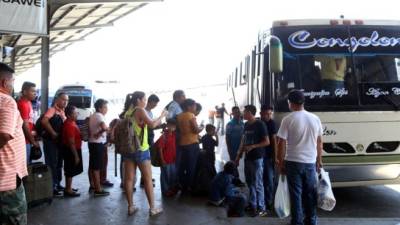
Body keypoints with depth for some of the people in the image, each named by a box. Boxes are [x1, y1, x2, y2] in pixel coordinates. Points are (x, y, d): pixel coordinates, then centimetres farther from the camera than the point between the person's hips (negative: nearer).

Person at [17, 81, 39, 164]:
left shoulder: (28, 102, 11)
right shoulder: (23, 104, -19)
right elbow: (25, 125, -20)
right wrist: (33, 141, -13)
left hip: (27, 139, 10)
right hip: (24, 140, -10)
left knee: (27, 163, 15)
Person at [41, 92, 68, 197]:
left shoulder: (62, 112, 13)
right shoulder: (52, 109, -14)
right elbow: (44, 121, -30)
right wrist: (53, 133, -23)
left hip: (59, 141, 9)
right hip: (51, 140, -9)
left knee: (59, 163, 15)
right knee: (52, 164, -5)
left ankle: (57, 184, 26)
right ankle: (51, 188, 0)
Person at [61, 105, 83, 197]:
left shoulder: (71, 123, 8)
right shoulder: (70, 125, -22)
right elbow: (71, 143, -24)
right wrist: (76, 155, -22)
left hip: (73, 150, 10)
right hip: (71, 151, -10)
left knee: (70, 171, 18)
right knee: (70, 171, -1)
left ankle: (68, 188, 28)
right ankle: (68, 190, 8)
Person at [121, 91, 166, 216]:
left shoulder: (127, 111, 11)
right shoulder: (140, 110, -10)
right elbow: (152, 124, -22)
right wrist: (162, 116, -8)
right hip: (140, 149, -7)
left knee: (129, 178, 6)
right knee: (148, 179, 1)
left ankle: (130, 207, 13)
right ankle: (152, 208, 6)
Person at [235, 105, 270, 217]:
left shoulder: (260, 124, -11)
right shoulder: (246, 125, 10)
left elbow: (267, 142, -12)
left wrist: (253, 146, -20)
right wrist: (239, 155, 14)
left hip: (257, 158, -7)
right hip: (248, 157, 7)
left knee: (257, 183, -3)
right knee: (250, 182, 13)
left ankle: (261, 208, 5)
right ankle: (252, 204, 25)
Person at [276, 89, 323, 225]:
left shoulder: (288, 119, -11)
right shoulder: (315, 119, 3)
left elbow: (281, 144, -11)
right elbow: (319, 142, 10)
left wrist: (280, 163, -1)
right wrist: (319, 160, 20)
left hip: (293, 162, -4)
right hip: (310, 162, 4)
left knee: (296, 194, 4)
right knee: (310, 193, 15)